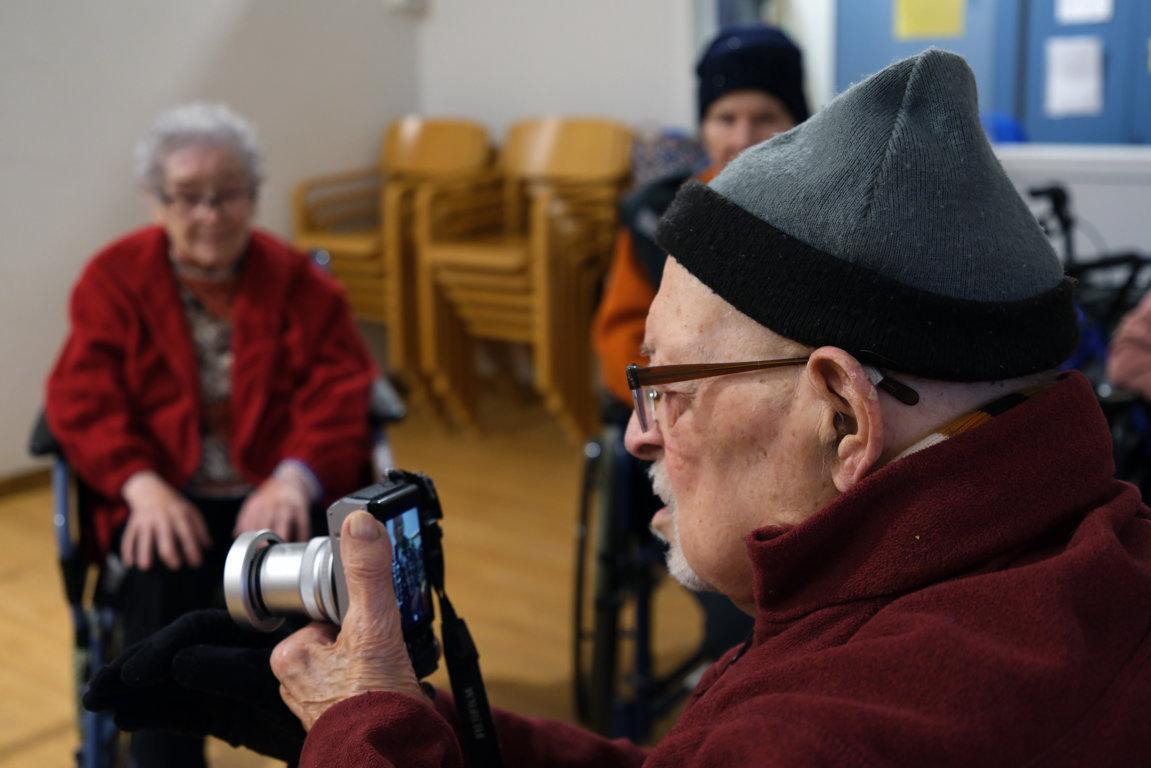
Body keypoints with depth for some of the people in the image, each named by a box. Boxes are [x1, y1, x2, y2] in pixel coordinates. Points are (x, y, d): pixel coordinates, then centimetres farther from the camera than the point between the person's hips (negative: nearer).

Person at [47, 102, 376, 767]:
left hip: (278, 493, 0)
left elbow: (339, 395, -3)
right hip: (166, 496, 0)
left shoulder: (300, 282, 8)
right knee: (161, 588, -31)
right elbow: (83, 400, -2)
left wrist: (294, 478, -24)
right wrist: (143, 485, -21)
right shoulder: (116, 278, 8)